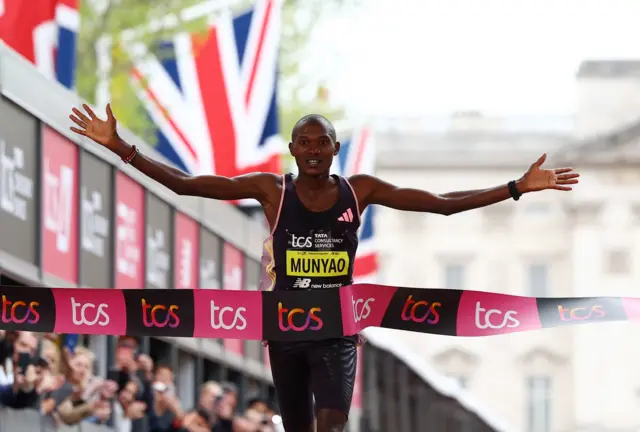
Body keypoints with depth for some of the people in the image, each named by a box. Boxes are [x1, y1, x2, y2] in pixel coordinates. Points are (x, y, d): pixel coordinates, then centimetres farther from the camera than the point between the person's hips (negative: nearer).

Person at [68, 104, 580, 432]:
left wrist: (517, 188, -6)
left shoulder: (359, 190, -3)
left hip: (338, 331, -1)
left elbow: (443, 202, -1)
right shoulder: (272, 189, -6)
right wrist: (123, 149, -19)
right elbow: (185, 184, -10)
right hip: (286, 329, 1)